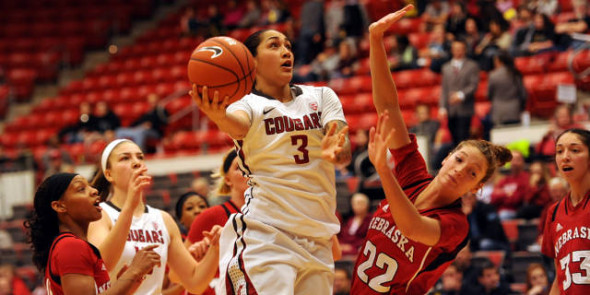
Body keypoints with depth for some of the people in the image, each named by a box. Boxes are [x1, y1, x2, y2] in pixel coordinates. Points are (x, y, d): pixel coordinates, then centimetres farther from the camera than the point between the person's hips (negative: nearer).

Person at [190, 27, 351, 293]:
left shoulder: (321, 97, 13)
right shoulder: (248, 104, 1)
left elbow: (345, 151, -3)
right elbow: (238, 124, -24)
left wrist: (337, 151, -28)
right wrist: (218, 116, -48)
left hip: (319, 240, 5)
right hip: (266, 236, -5)